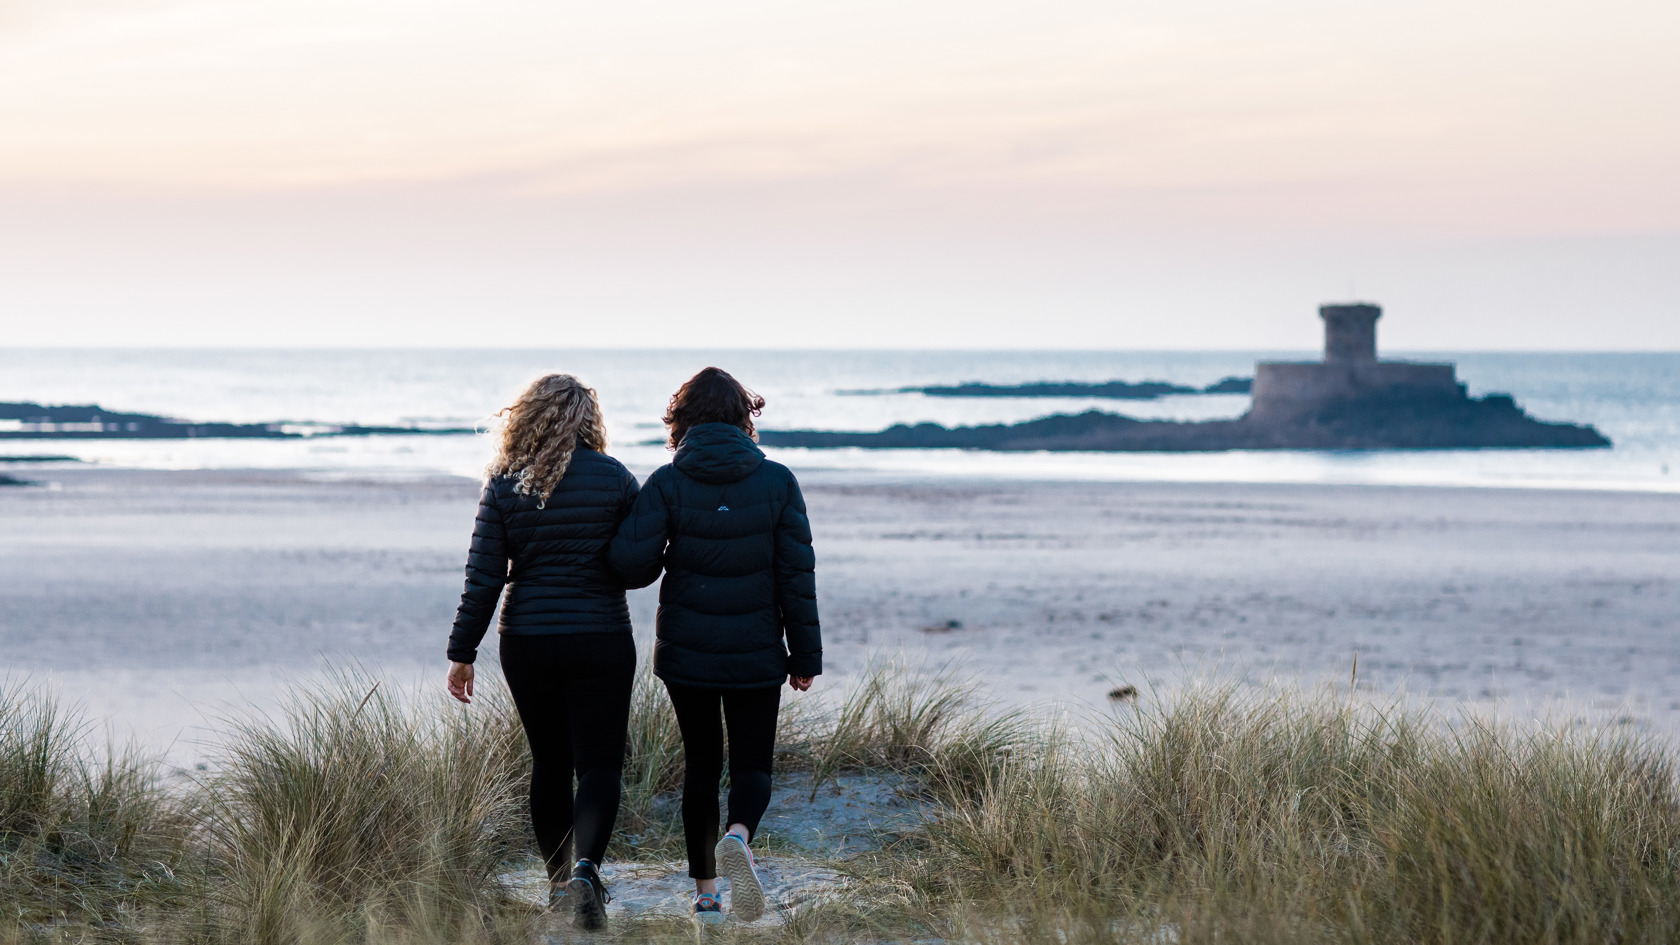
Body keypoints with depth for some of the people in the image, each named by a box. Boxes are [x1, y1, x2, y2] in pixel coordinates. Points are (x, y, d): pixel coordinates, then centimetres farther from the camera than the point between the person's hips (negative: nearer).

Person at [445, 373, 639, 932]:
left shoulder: (504, 487, -3)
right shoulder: (615, 479, -5)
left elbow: (483, 579, -4)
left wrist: (462, 653, 3)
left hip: (528, 644, 2)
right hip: (601, 643, -2)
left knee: (549, 762, 16)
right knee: (599, 763, -1)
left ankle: (559, 881, 25)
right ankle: (586, 867, -23)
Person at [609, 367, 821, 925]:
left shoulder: (668, 483, -7)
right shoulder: (777, 481, -5)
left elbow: (630, 560, -17)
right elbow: (797, 575, -4)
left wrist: (664, 562, 8)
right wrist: (806, 655, 3)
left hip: (686, 653, 1)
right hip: (756, 655, 0)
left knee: (701, 766, 15)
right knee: (752, 766, 8)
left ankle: (705, 894, 16)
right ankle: (738, 836, -24)